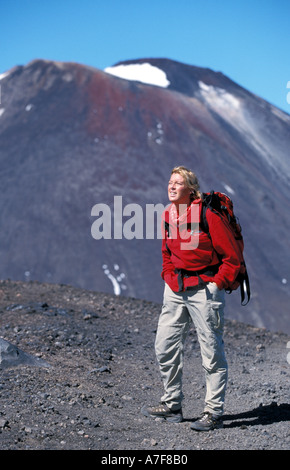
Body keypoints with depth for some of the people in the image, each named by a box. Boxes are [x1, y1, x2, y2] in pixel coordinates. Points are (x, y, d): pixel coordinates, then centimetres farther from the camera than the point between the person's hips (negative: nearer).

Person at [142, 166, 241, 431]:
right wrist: (168, 278, 14)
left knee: (212, 352, -1)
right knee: (165, 347, 8)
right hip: (176, 289, 7)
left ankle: (214, 412, 9)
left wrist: (215, 285, -12)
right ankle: (172, 405, 22)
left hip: (205, 287, -7)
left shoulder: (208, 215, -13)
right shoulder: (168, 217, 8)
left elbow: (232, 257, -10)